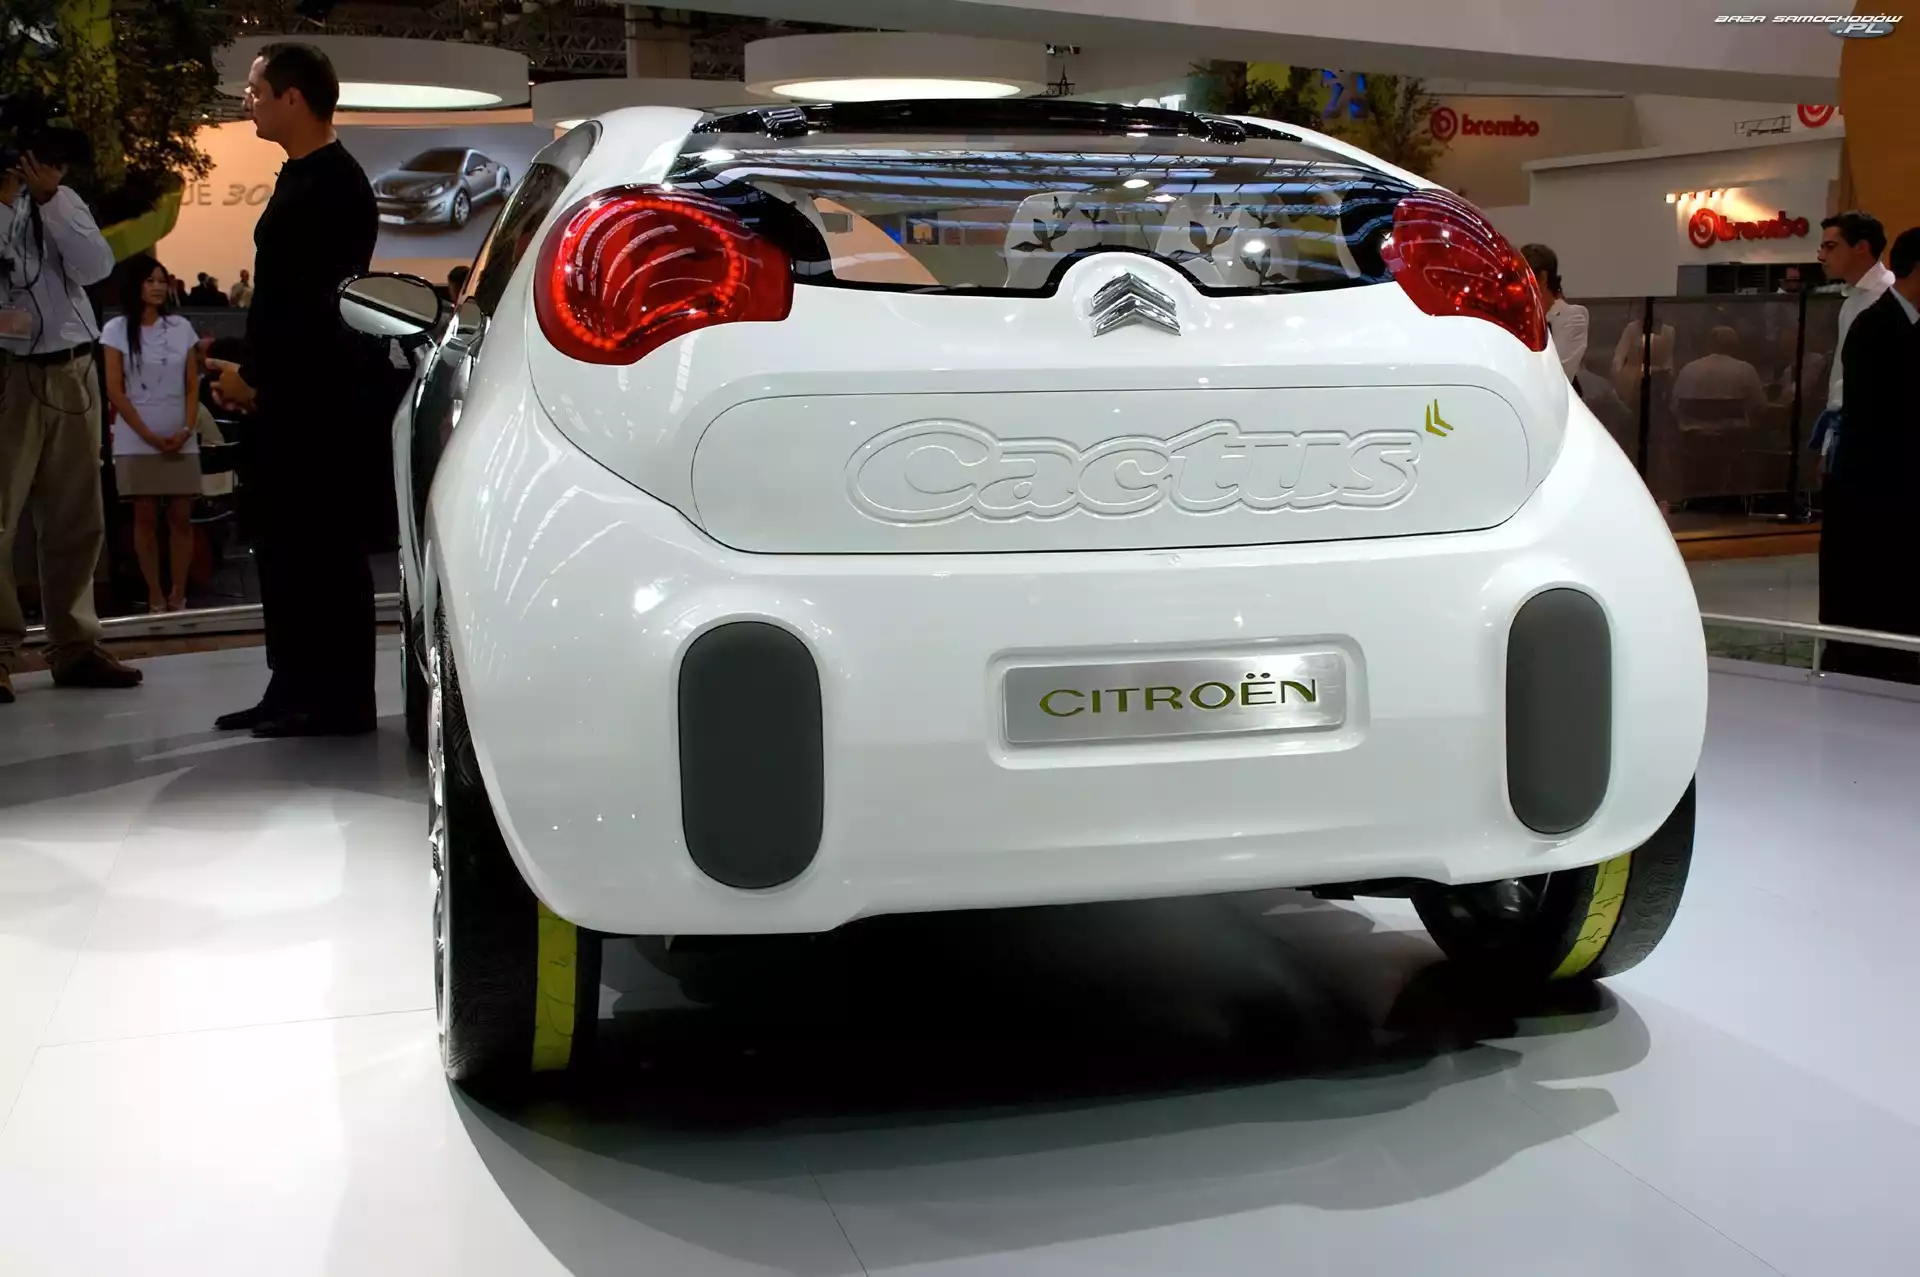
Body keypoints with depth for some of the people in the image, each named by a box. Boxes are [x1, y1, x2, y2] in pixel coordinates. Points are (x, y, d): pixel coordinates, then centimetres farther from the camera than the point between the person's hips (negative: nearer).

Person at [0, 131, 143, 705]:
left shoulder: (64, 202, 13)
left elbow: (97, 266, -2)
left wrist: (48, 199, -8)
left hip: (72, 372, 5)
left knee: (76, 520, 7)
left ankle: (75, 646, 15)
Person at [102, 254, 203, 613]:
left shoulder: (181, 328, 8)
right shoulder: (117, 330, 1)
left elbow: (193, 386, 8)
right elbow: (115, 391, -3)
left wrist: (186, 430, -7)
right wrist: (149, 436, -10)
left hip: (181, 440, 2)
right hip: (137, 441, -2)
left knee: (181, 517, -1)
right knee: (146, 518, -1)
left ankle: (178, 596, 4)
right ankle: (156, 598, 2)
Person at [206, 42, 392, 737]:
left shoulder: (333, 184, -13)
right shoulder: (302, 178, 18)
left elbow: (315, 301, -19)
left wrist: (258, 379, -13)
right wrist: (251, 375, 11)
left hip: (322, 401, -10)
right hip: (287, 396, 10)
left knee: (325, 550, -5)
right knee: (285, 548, 13)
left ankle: (339, 700, 1)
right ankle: (295, 690, 20)